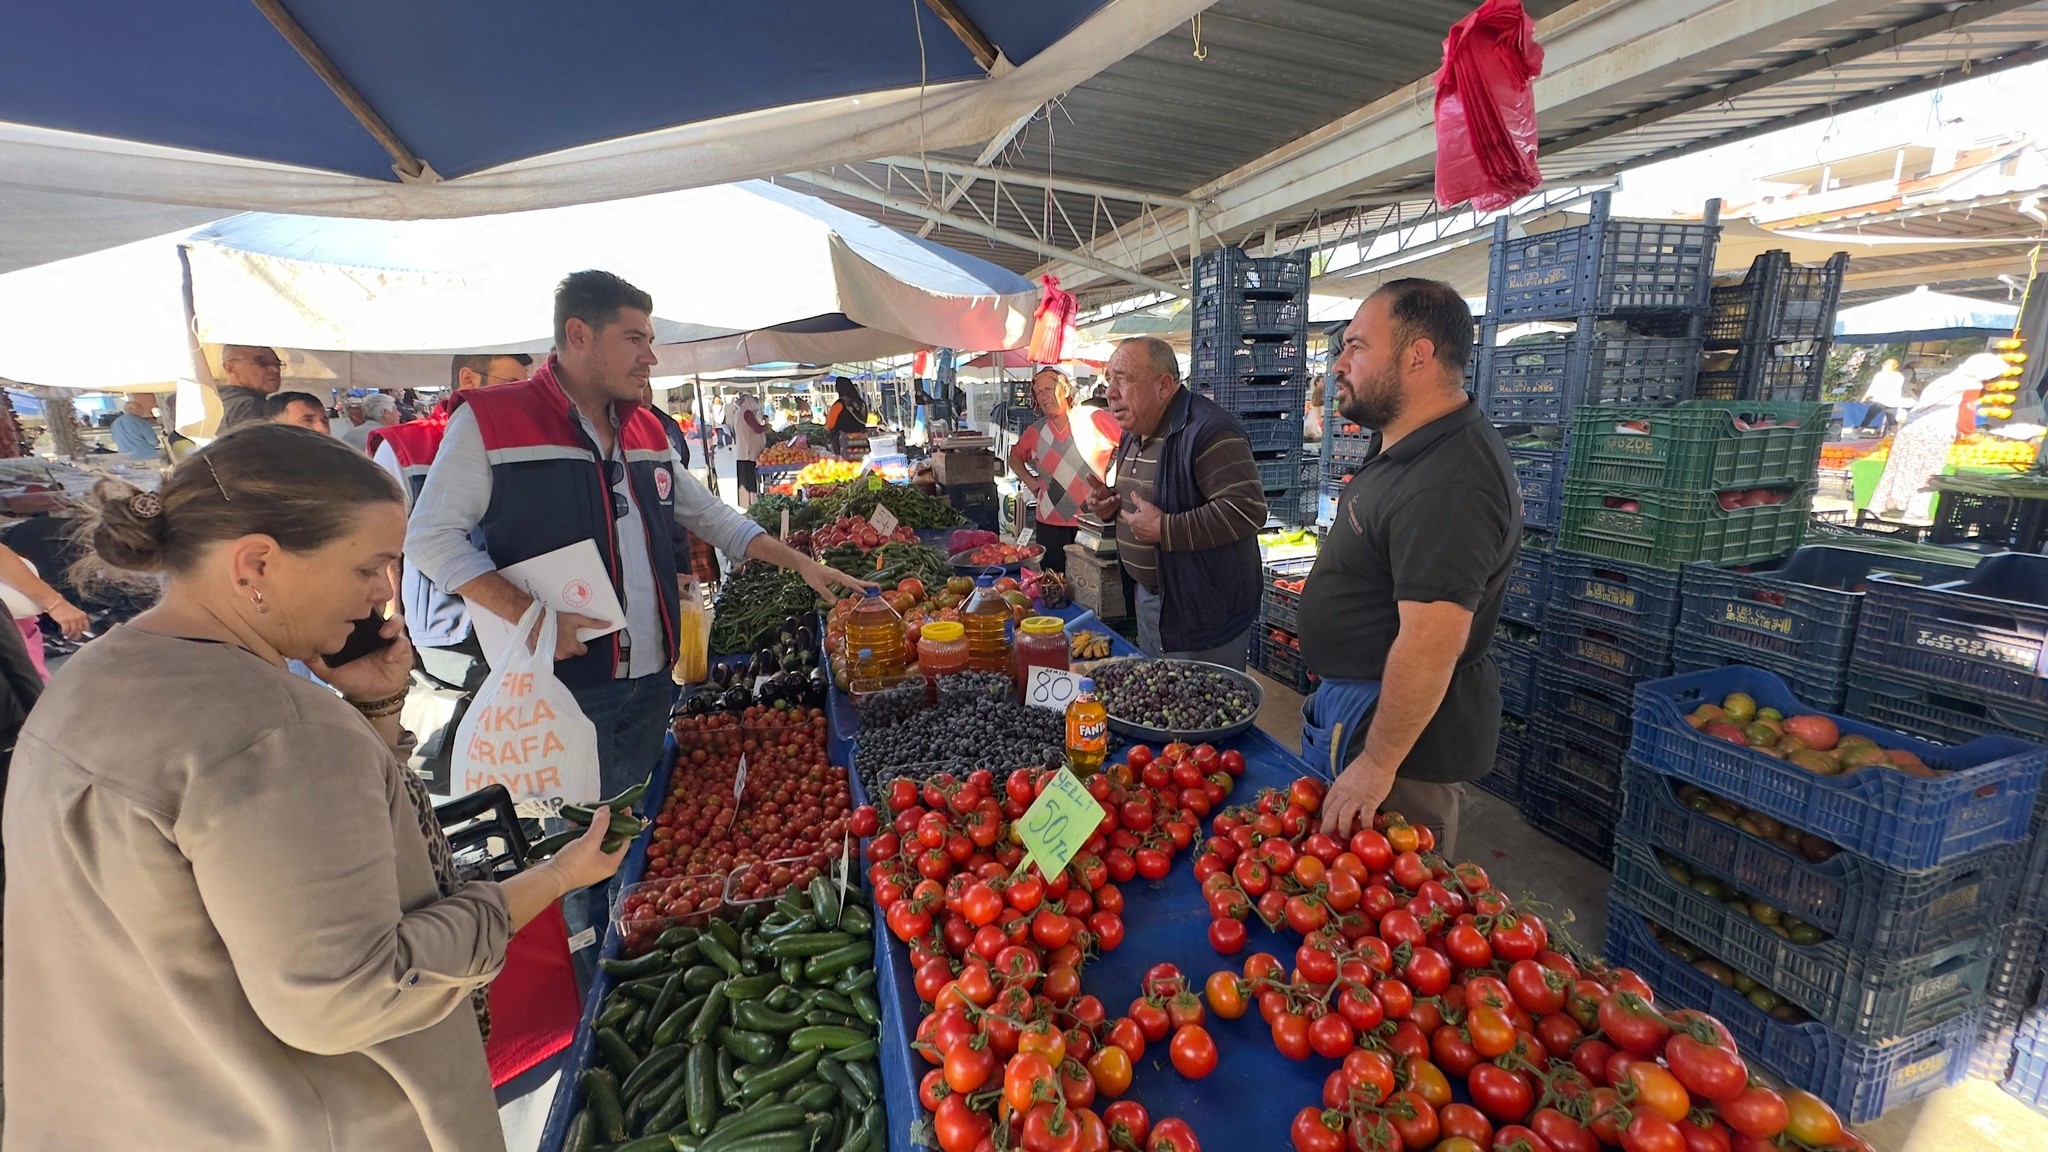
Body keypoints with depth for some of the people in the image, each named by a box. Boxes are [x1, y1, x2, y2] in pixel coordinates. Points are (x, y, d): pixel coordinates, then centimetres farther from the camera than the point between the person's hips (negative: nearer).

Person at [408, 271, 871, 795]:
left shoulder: (646, 430, 11)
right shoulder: (489, 419, -7)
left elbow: (710, 514, 17)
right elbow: (431, 536, -8)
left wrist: (801, 562, 8)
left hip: (652, 676, 6)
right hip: (562, 679, -5)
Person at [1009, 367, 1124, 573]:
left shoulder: (1095, 419, -5)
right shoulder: (1034, 433, 7)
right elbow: (1015, 457, 25)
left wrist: (1112, 477, -8)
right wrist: (1029, 480, 10)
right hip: (1051, 524, 3)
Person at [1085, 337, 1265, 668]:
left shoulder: (1208, 431, -21)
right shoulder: (1133, 434, 10)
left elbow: (1247, 510, -30)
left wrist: (1163, 530, -27)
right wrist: (1109, 507, 3)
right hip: (1149, 597, 9)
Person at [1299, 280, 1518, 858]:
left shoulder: (1448, 483, -29)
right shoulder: (1410, 450, 7)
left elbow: (1430, 643, -32)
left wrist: (1376, 765, -26)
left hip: (1403, 723, -10)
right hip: (1351, 697, 10)